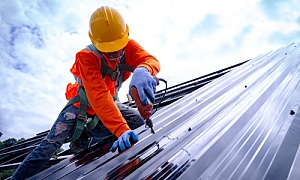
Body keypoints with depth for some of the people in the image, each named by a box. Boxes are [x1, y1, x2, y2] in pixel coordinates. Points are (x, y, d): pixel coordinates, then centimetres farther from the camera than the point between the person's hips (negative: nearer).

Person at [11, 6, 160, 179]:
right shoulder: (88, 56, -31)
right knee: (50, 144, -18)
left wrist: (143, 70, -63)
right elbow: (98, 96, -43)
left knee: (140, 122, -16)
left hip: (109, 104, 4)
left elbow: (151, 60, -36)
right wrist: (122, 129, -55)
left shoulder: (129, 46, -19)